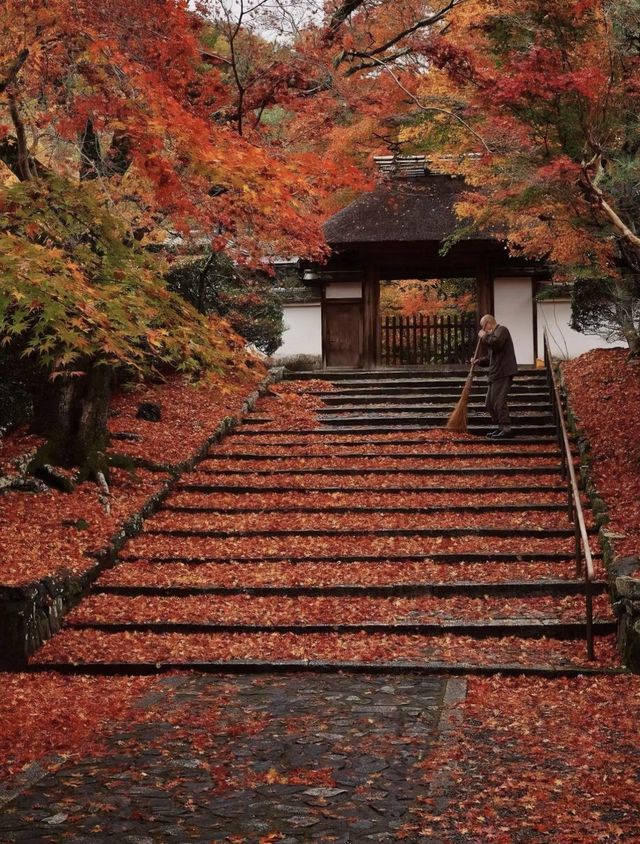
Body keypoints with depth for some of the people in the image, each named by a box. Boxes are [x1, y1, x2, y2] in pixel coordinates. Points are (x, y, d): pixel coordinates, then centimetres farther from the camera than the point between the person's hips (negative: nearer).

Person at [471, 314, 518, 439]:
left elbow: (496, 343, -27)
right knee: (490, 403, 13)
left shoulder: (501, 330, -4)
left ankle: (506, 429, -15)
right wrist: (479, 361, 13)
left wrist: (484, 336, -11)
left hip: (503, 373, -10)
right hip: (496, 373, 10)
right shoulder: (494, 334, 23)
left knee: (499, 401, -15)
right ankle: (500, 427, 19)